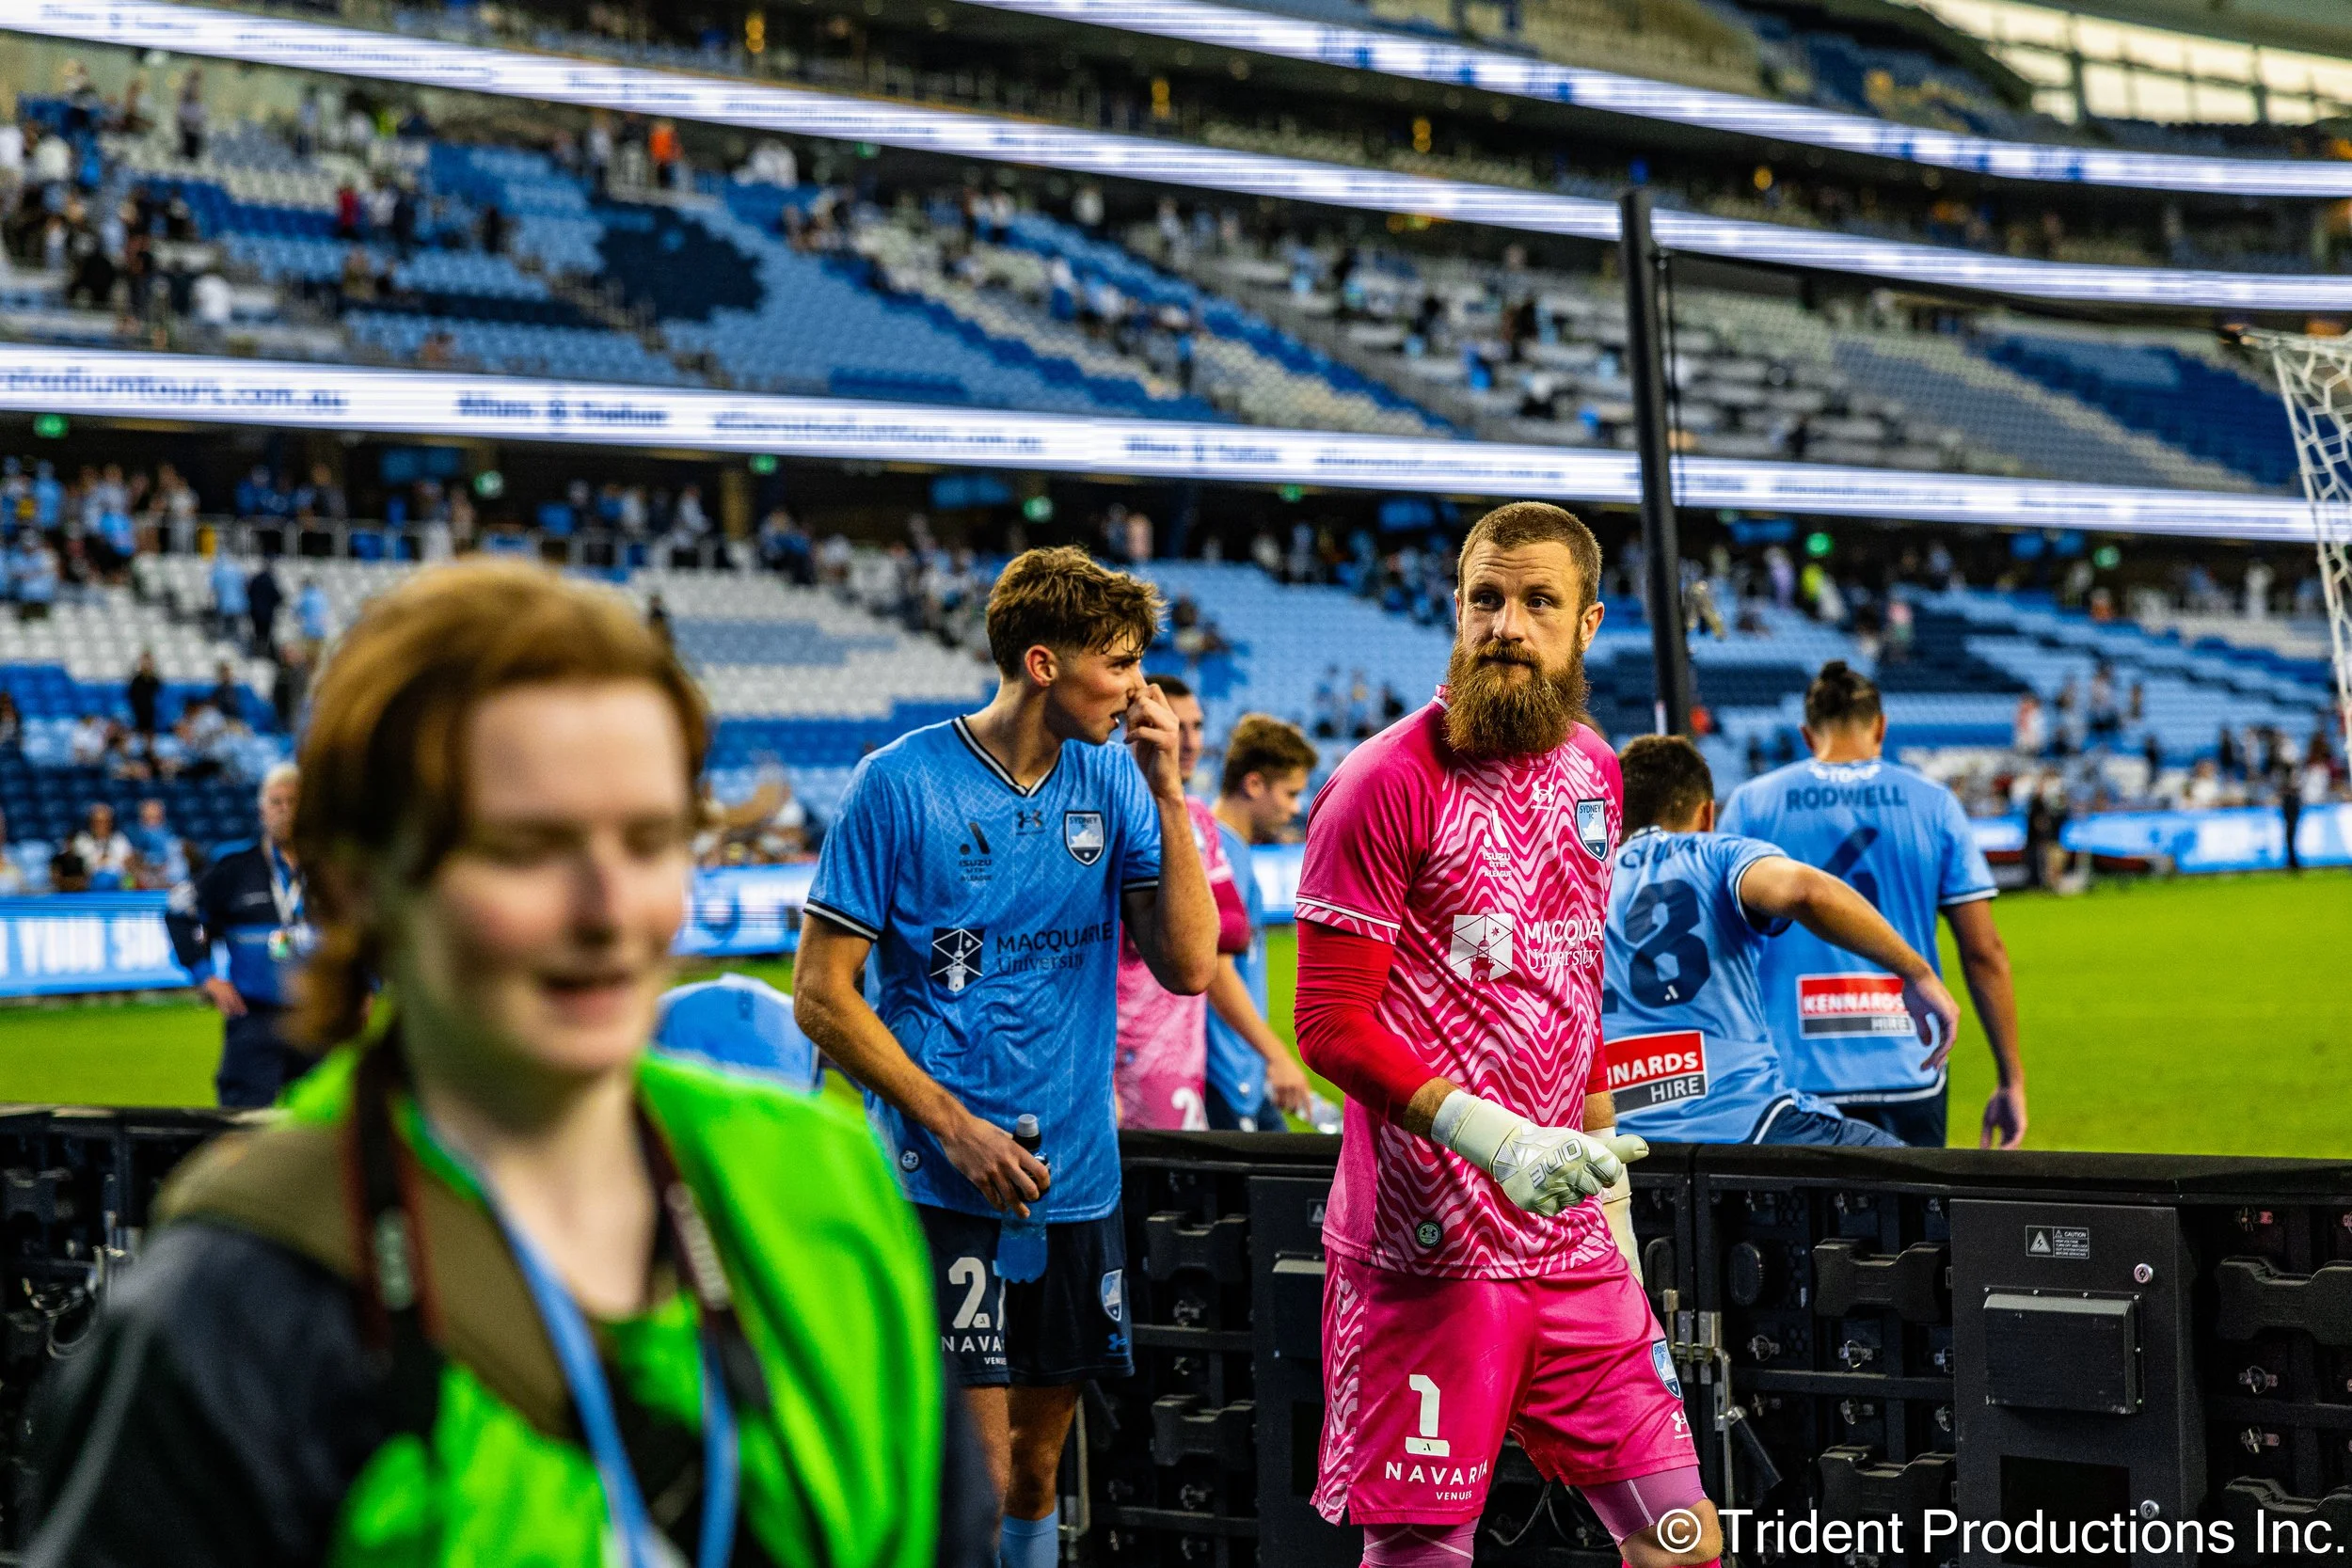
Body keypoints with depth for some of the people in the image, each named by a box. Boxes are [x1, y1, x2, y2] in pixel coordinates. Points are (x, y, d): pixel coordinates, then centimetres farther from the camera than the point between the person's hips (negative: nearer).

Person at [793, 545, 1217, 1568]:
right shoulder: (901, 784, -7)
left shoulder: (1114, 783, 6)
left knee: (1037, 1471, 12)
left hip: (1078, 1181, 5)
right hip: (942, 1184, -5)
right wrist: (954, 1127, -13)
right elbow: (821, 995, -6)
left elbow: (1187, 966, 1)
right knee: (972, 1480, -9)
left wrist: (1167, 793, -7)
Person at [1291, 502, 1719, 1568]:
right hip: (1428, 1248, -6)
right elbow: (1330, 1025, -13)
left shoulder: (1592, 771, 13)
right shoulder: (1389, 783, -10)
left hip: (1573, 1242, 7)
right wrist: (1497, 1138, -22)